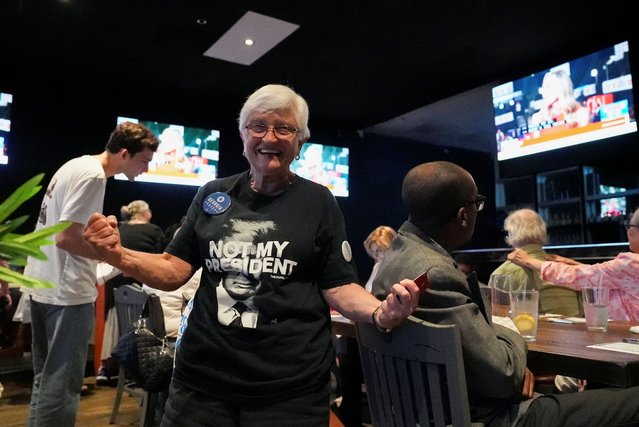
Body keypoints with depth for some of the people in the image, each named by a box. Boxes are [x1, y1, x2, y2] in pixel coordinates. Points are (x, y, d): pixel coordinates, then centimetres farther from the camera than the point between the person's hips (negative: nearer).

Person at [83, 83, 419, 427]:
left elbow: (339, 288, -3)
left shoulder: (318, 202, -2)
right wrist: (117, 256, -12)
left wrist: (381, 312, -23)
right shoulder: (213, 194, 5)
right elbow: (174, 271, 5)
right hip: (201, 376, 2)